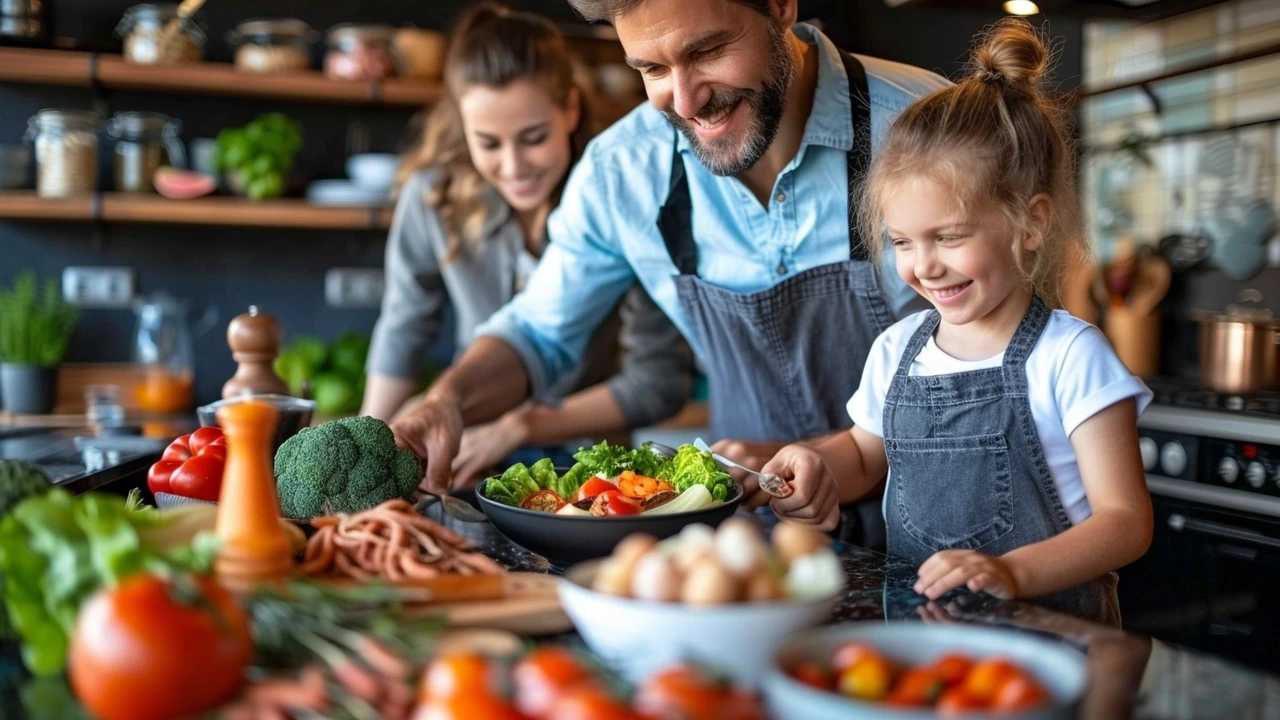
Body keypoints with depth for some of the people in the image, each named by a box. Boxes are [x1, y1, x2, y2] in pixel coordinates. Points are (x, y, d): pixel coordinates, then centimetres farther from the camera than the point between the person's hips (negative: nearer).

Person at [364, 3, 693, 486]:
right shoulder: (433, 196, -11)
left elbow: (663, 380, -14)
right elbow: (403, 331, 6)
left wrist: (519, 429, -16)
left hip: (585, 457, -1)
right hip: (473, 459, 2)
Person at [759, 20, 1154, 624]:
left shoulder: (1068, 357, -7)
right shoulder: (897, 349, 9)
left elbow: (1125, 520, -8)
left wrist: (1012, 573, -24)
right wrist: (818, 464, 2)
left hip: (1046, 626, -4)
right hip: (910, 619, 4)